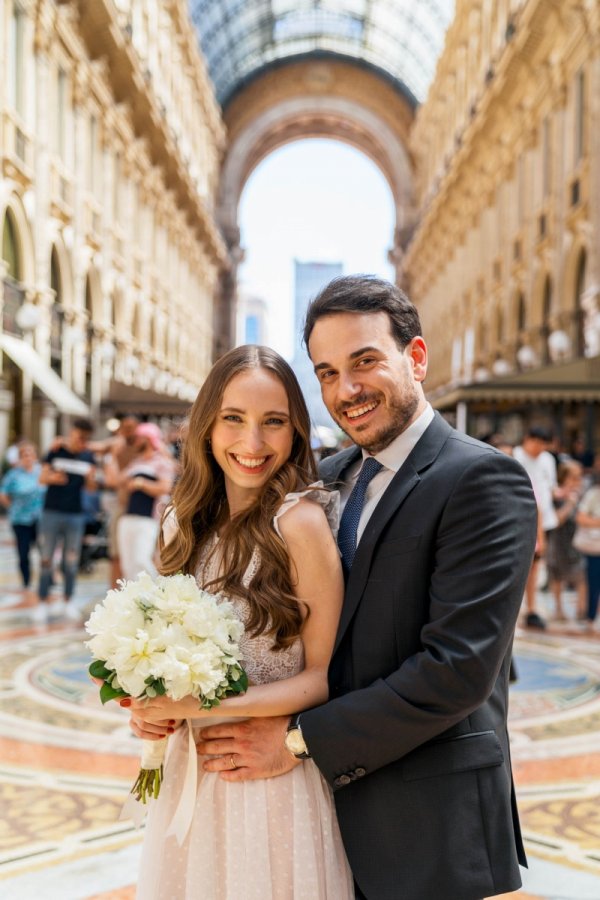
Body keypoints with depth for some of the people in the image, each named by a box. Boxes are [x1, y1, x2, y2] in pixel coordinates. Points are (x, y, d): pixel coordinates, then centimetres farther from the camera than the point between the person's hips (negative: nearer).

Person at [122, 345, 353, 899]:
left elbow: (323, 675, -14)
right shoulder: (185, 527, 3)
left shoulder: (300, 521, -18)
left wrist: (208, 705, -23)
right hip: (189, 775, 6)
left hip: (272, 783, -6)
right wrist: (154, 707, -5)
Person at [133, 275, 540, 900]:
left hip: (427, 826, -6)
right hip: (330, 806, 6)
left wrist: (301, 740, -17)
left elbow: (460, 666, -22)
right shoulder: (329, 479, 7)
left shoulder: (482, 479, -15)